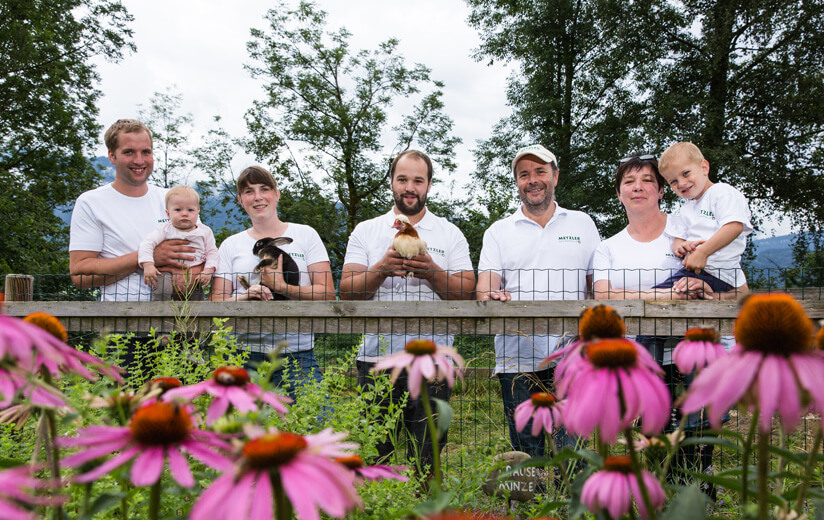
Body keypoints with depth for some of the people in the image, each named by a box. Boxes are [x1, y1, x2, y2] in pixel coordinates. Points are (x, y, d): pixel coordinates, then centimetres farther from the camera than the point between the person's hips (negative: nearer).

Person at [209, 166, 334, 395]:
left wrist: (281, 286, -11)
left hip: (296, 353, -1)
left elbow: (327, 294, 2)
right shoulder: (230, 245, 13)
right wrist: (244, 298, -14)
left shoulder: (305, 235, 9)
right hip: (243, 352, 1)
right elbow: (215, 303, 7)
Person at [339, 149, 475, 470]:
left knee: (427, 462, 2)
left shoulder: (450, 234, 8)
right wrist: (383, 267, -16)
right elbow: (347, 290, 1)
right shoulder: (365, 231, 10)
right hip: (376, 359, 1)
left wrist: (430, 270, -16)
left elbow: (466, 294, 0)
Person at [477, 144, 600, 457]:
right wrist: (492, 298, -23)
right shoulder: (498, 232, 13)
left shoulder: (582, 224, 15)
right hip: (517, 359, 0)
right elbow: (485, 287, 2)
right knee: (526, 457, 4)